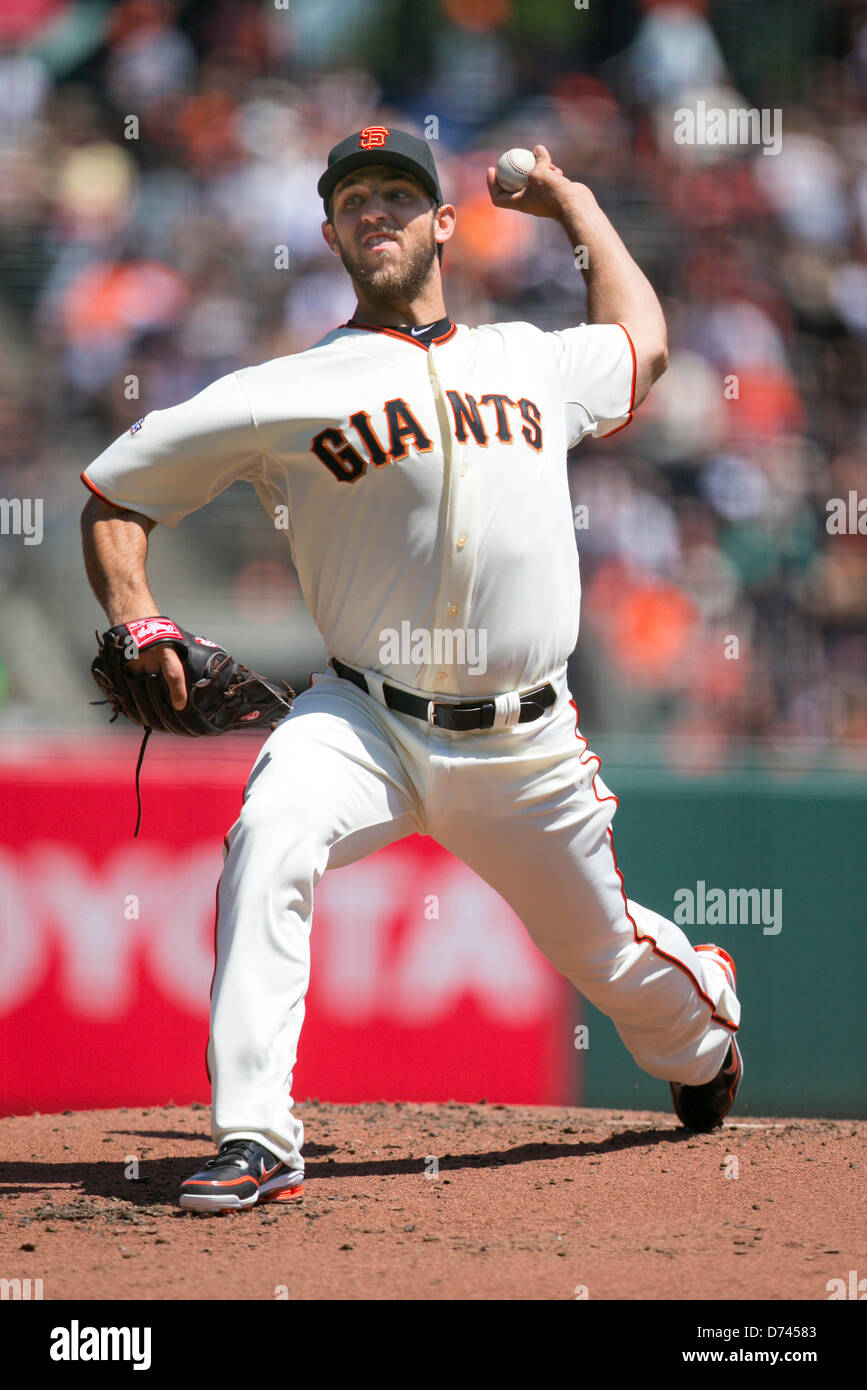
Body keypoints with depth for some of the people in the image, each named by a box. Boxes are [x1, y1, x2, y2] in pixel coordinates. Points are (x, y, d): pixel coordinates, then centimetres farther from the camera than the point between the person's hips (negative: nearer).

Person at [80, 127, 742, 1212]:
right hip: (367, 719, -2)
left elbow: (640, 342, 34)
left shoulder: (536, 361, 10)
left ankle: (705, 1030, 53)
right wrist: (137, 624, -11)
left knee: (610, 954, 14)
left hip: (528, 744, 2)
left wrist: (571, 203, 35)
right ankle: (255, 1138, -32)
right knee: (270, 837, -33)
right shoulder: (284, 394, -1)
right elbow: (114, 495, 4)